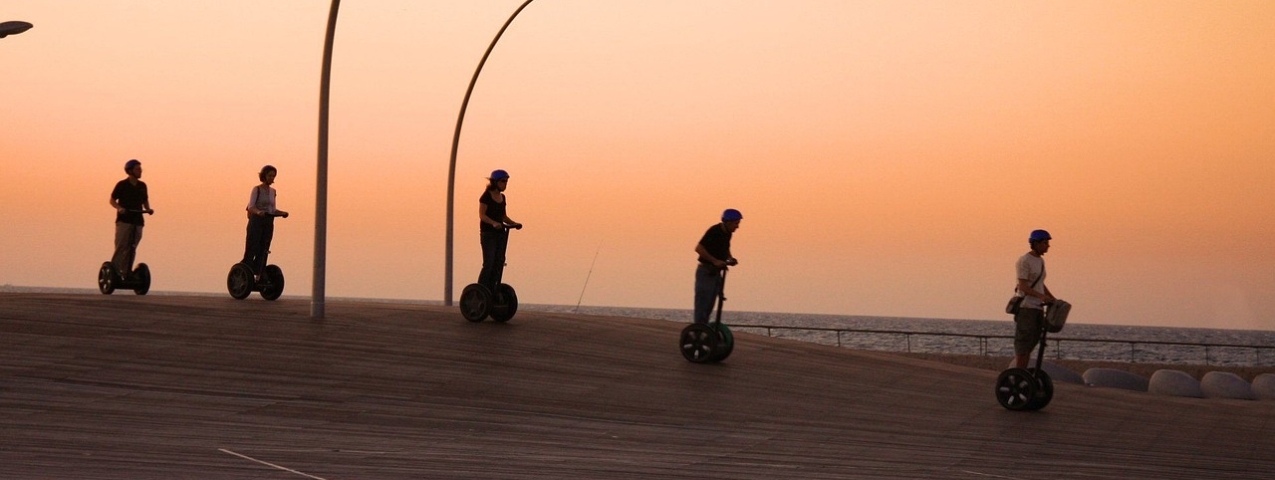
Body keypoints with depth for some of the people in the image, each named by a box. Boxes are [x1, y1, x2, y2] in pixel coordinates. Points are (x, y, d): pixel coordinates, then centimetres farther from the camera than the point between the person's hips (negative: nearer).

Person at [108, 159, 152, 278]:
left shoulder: (142, 186, 11)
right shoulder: (122, 185, -2)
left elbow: (145, 201, 22)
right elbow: (112, 200, 1)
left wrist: (148, 209, 1)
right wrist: (119, 208, -18)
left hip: (137, 221, 5)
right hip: (124, 220, -5)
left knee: (131, 248, 3)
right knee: (121, 247, -10)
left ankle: (127, 272, 6)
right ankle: (114, 271, -8)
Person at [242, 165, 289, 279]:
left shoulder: (272, 191, 14)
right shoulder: (257, 189, -3)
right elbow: (251, 207, -13)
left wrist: (282, 213, -2)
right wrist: (258, 211, -34)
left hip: (268, 223, 6)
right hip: (256, 222, -6)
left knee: (263, 251, 4)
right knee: (251, 250, -8)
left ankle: (258, 277, 7)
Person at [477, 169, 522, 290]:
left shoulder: (502, 197, 14)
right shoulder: (486, 196, -8)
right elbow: (482, 215, -14)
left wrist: (514, 223, 3)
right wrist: (493, 223, -30)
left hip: (500, 233, 7)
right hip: (488, 233, -7)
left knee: (499, 263, 4)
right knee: (488, 264, -12)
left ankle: (492, 291, 8)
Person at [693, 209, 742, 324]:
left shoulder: (727, 233, 8)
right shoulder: (714, 231, -17)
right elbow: (698, 248, -24)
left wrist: (730, 258, 6)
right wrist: (715, 261, -28)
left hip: (716, 272, 8)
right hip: (706, 272, -8)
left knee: (709, 306, 11)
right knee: (702, 304, -7)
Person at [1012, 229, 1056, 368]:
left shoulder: (1040, 261, 15)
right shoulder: (1024, 261, -11)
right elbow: (1023, 286, -18)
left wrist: (1054, 300, 12)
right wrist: (1041, 296, -31)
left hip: (1037, 309, 8)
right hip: (1025, 308, -8)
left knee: (1030, 346, 7)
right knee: (1023, 346, -9)